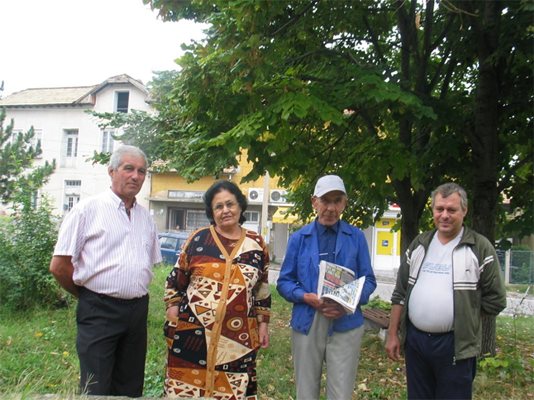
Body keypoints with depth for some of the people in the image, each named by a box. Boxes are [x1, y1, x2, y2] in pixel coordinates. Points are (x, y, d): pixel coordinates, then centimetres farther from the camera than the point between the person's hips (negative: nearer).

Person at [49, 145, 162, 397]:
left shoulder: (145, 217, 11)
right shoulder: (88, 209, -7)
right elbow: (59, 266, -7)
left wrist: (135, 295, 10)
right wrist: (90, 295, 3)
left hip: (137, 310, 6)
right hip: (99, 311, -5)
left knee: (130, 389, 15)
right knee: (96, 389, 2)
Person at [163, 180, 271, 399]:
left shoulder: (256, 244, 5)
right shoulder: (199, 239, 0)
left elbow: (263, 289, 12)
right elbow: (175, 280, 7)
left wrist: (263, 324, 11)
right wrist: (173, 313, 1)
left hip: (237, 338, 1)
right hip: (192, 332, -1)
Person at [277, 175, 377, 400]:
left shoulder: (356, 237, 2)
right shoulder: (299, 238, 2)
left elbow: (368, 280, 4)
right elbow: (284, 282, 4)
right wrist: (306, 297, -15)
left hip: (345, 326, 0)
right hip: (307, 324, 1)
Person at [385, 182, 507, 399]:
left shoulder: (480, 248, -6)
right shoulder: (418, 245, 7)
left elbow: (495, 300, -2)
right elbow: (400, 294, 10)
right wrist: (392, 335, 8)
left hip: (456, 345, -4)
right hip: (414, 340, 4)